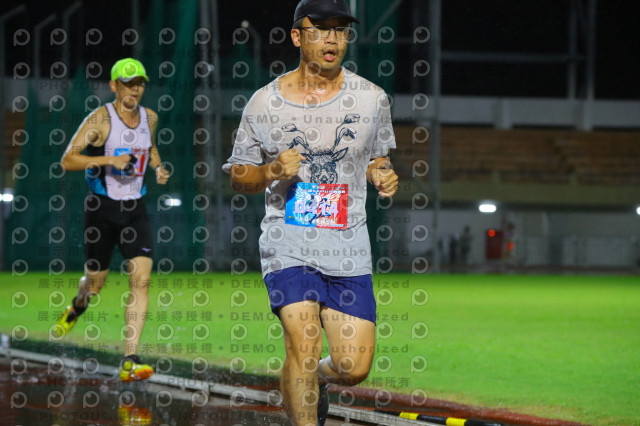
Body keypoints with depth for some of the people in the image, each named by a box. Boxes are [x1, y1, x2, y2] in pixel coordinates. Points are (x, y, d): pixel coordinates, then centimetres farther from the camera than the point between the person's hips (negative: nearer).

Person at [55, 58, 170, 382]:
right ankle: (78, 306, 48)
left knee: (141, 278, -14)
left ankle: (129, 361, -16)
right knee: (95, 282, 8)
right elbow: (68, 160, -16)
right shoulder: (100, 119, -11)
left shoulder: (150, 118, 5)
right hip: (102, 208, -3)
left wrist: (158, 167, 7)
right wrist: (110, 160, -26)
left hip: (135, 209, 3)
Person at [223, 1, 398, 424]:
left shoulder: (372, 99, 3)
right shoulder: (265, 103, -1)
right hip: (288, 244, -2)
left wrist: (383, 176, -5)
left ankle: (316, 380, 35)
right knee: (303, 346, -19)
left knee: (354, 367, -1)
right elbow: (239, 176, 7)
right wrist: (271, 171, -14)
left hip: (349, 249, 2)